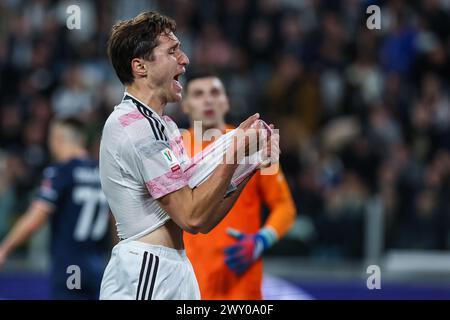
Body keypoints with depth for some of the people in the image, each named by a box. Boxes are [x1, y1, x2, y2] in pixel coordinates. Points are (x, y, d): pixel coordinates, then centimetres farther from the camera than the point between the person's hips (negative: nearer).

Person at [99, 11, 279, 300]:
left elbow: (205, 219, 11)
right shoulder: (135, 127, -14)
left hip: (172, 271, 9)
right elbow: (192, 217, -17)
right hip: (145, 274, -9)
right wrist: (235, 155, -12)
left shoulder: (162, 125, 16)